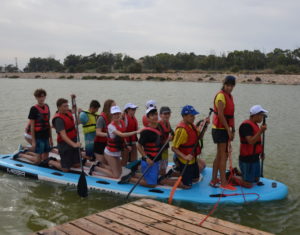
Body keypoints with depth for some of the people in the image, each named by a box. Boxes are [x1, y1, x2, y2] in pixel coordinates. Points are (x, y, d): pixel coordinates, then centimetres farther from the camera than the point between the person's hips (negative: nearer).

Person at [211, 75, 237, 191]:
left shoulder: (230, 96, 16)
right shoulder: (221, 95, -14)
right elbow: (220, 115, -21)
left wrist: (232, 130, 11)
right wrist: (228, 130, -19)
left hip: (224, 129, 10)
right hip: (220, 129, -10)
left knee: (219, 155, 14)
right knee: (223, 155, -6)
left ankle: (214, 180, 22)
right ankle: (223, 183, 1)